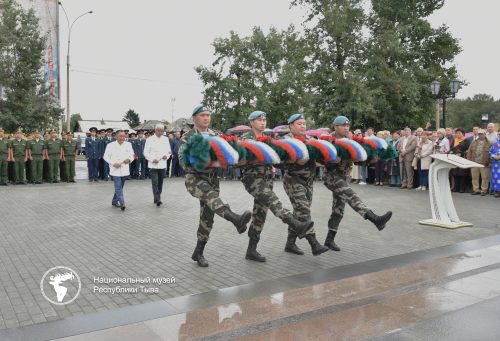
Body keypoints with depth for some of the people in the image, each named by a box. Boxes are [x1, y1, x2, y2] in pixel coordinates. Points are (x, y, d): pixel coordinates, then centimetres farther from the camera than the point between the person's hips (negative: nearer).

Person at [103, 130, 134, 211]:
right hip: (115, 169, -4)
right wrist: (113, 163, -15)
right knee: (118, 187, -12)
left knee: (120, 187, 14)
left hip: (124, 169, 4)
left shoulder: (128, 144, 5)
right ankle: (122, 203, -15)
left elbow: (132, 155, 13)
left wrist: (129, 159, -10)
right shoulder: (111, 145, -3)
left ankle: (115, 201, 29)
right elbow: (106, 156, -1)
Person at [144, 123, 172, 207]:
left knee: (160, 182, 8)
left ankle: (157, 198, 19)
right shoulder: (150, 140, 0)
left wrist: (167, 155, -7)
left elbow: (169, 151, 15)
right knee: (155, 182, -13)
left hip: (162, 165, 4)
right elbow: (146, 153, -1)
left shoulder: (166, 139, 9)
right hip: (153, 165, -3)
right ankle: (157, 199, -15)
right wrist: (152, 159, -15)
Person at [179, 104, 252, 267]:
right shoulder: (187, 137, 1)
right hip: (195, 178, -5)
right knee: (210, 195, -36)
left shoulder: (214, 135, 14)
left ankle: (198, 253, 17)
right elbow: (182, 159, -8)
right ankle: (236, 219, -61)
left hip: (212, 178, 5)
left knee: (207, 217, 4)